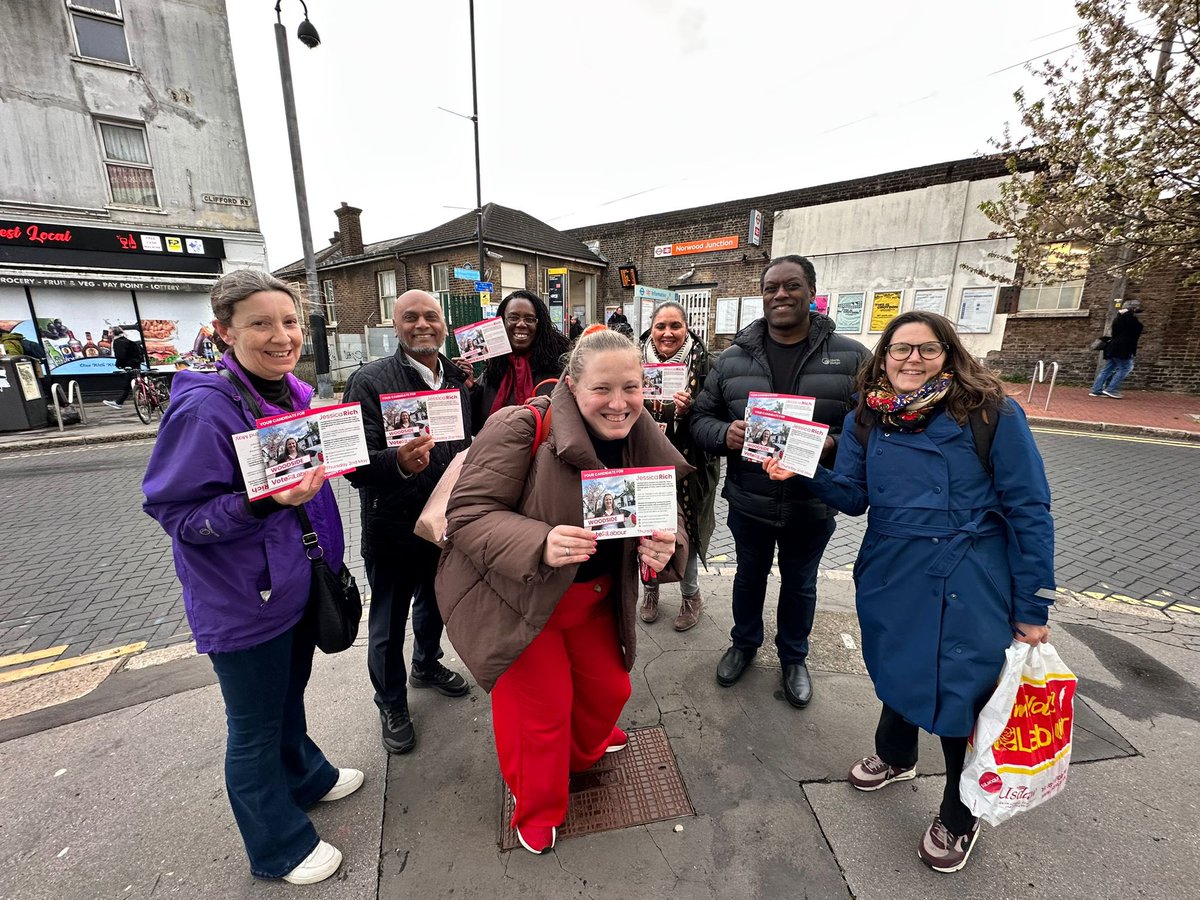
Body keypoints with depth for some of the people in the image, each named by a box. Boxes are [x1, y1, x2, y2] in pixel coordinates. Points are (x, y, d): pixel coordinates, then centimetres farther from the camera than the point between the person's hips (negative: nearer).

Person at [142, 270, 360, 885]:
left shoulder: (294, 395, 1)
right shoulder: (204, 408, -23)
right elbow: (174, 512, -21)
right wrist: (263, 502, -33)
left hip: (297, 581, 7)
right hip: (243, 603, -7)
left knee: (289, 693, 29)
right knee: (255, 729, 15)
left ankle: (305, 777, 55)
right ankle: (279, 847, 40)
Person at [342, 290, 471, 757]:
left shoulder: (458, 379, 0)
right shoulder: (370, 380, -16)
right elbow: (356, 465, -23)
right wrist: (397, 462, -41)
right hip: (394, 527, -5)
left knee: (434, 604, 26)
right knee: (389, 623, 15)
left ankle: (426, 666, 53)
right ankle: (391, 704, 39)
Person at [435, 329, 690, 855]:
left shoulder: (646, 446, -7)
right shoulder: (522, 428, -26)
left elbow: (669, 517, -3)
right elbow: (467, 513, -26)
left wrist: (665, 548, -27)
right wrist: (541, 545, -42)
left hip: (594, 596, 6)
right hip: (515, 595, -5)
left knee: (609, 688, 21)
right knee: (544, 707, 8)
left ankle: (585, 750, 60)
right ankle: (537, 810, 43)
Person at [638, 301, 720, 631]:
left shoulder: (705, 365, -7)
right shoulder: (638, 362, -1)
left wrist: (690, 411, -25)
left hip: (687, 466, -2)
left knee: (685, 530, 12)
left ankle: (690, 594, 37)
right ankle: (650, 587, 40)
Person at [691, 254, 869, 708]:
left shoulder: (851, 357, -7)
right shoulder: (733, 359, -4)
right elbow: (701, 418, -1)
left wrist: (833, 444, -24)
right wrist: (725, 433, -22)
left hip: (812, 505, 0)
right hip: (748, 502, 1)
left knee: (799, 584, 22)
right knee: (749, 576, 23)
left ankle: (794, 657, 48)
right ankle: (744, 643, 50)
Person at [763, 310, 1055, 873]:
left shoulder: (992, 414, -12)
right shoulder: (866, 419, 0)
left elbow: (1029, 512, -8)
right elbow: (853, 496, 2)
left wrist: (1032, 608, -7)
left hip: (967, 587, -3)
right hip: (889, 577, 4)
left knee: (960, 696, 9)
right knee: (897, 670, 22)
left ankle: (958, 818, 39)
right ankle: (895, 756, 54)